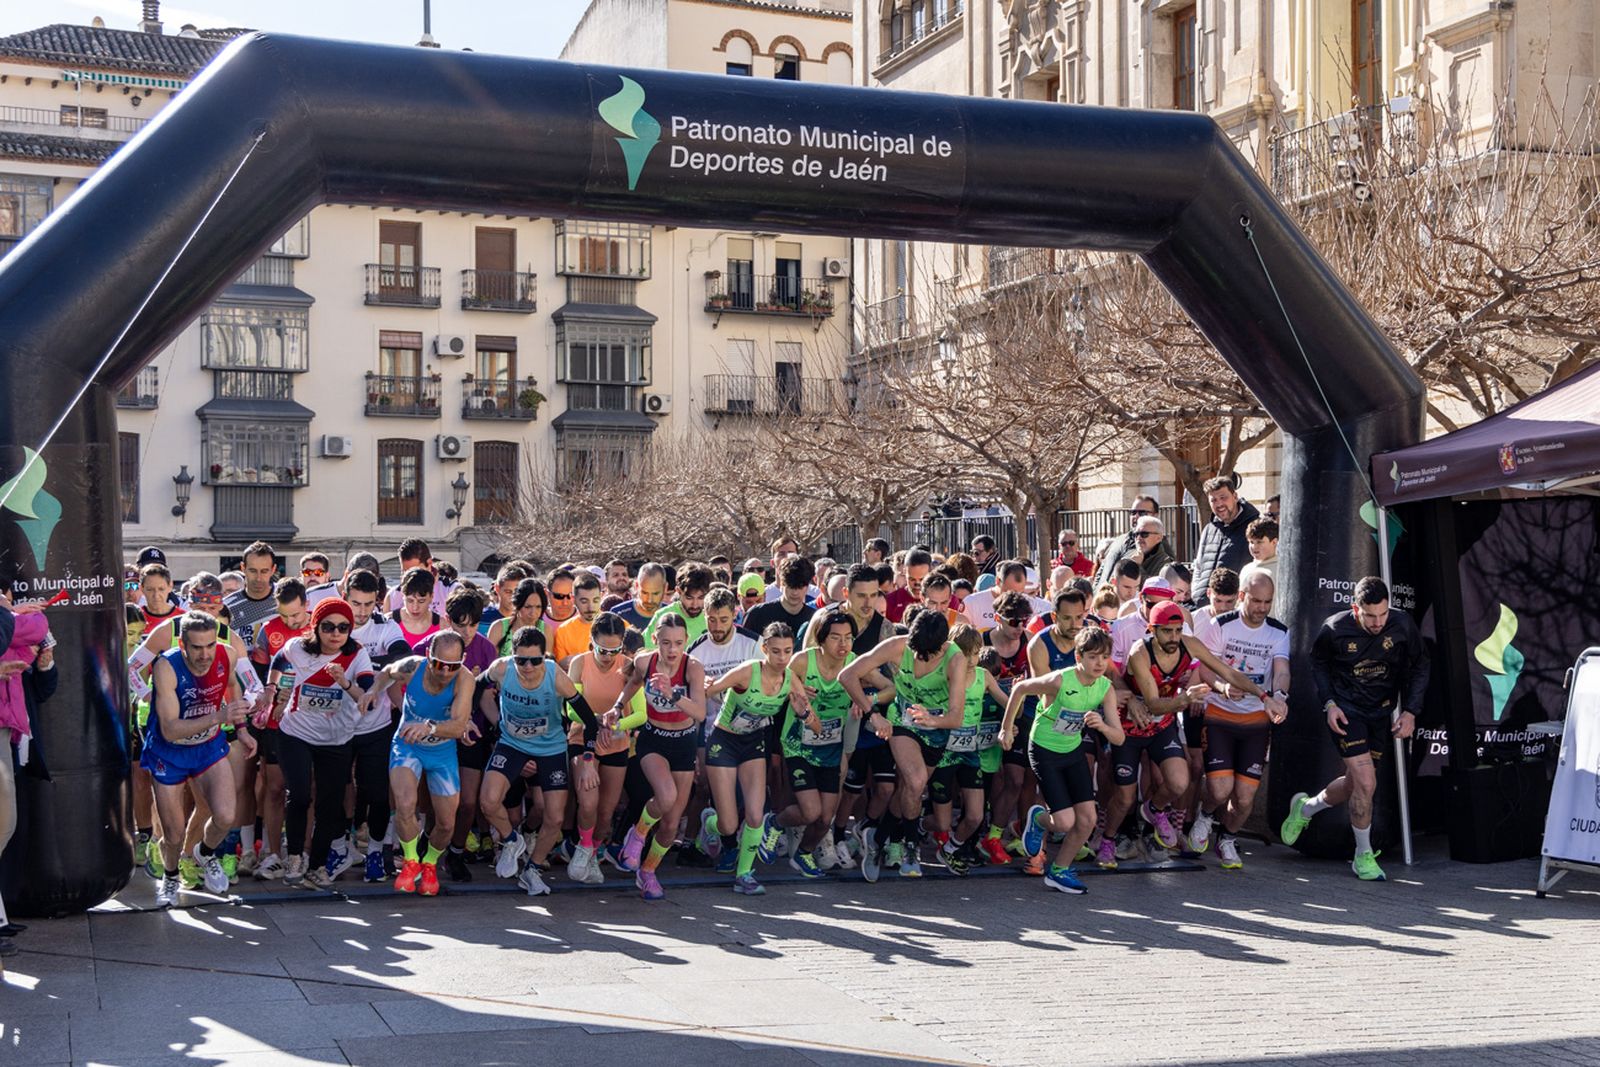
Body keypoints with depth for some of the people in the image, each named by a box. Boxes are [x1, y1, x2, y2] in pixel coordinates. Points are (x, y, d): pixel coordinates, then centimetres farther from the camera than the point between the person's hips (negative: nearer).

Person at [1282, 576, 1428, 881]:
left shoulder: (1402, 625, -13)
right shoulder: (1335, 628, -18)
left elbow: (1418, 667, 2)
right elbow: (1318, 662, 2)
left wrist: (1410, 711, -4)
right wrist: (1328, 703, -8)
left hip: (1381, 713, 4)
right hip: (1346, 710, -4)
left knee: (1354, 784, 12)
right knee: (1366, 782, -15)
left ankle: (1305, 808, 42)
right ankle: (1364, 856, 4)